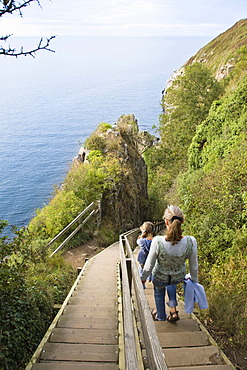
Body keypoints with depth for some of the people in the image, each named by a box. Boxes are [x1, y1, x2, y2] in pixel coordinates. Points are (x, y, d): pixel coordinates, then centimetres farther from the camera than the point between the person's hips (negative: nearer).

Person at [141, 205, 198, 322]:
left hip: (159, 278, -1)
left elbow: (149, 266, -21)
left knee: (159, 294, 34)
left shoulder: (157, 241, -36)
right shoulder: (191, 242, -31)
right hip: (179, 277, 2)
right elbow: (194, 266, -13)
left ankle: (161, 318, 52)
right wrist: (194, 280, 8)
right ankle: (173, 310, 32)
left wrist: (143, 278, 0)